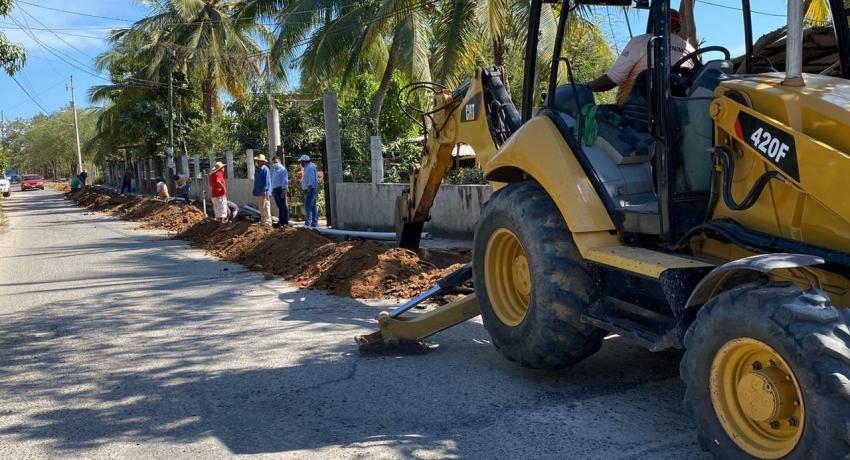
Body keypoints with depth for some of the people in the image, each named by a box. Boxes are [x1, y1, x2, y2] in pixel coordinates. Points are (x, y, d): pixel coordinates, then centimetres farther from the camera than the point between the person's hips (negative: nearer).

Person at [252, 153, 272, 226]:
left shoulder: (265, 169, -12)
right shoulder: (257, 169, 15)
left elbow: (267, 181, -17)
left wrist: (265, 190, -21)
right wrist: (254, 191, 19)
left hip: (264, 192, -9)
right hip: (259, 192, 9)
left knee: (265, 207, -8)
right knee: (260, 208, 15)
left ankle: (267, 222, -5)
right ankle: (263, 221, 23)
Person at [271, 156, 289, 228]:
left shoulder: (283, 169, -6)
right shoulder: (274, 170, 20)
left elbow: (285, 181, -12)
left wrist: (284, 190, -19)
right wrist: (272, 190, 19)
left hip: (280, 189, -8)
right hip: (275, 189, 8)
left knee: (283, 206, -6)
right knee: (279, 207, 10)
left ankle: (285, 222, -6)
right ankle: (280, 221, 13)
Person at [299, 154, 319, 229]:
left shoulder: (310, 167, -12)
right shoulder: (307, 167, 20)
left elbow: (311, 179, -21)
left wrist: (309, 188, -26)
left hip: (310, 190, -11)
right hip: (308, 190, 11)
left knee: (308, 207, -15)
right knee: (313, 207, 11)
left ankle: (308, 224, -20)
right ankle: (314, 223, 14)